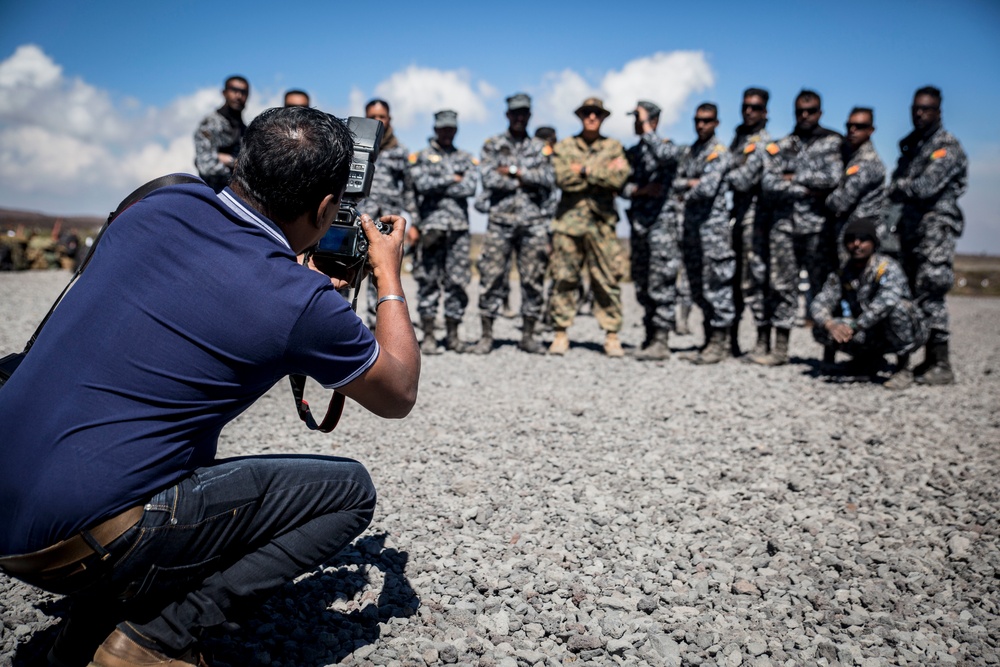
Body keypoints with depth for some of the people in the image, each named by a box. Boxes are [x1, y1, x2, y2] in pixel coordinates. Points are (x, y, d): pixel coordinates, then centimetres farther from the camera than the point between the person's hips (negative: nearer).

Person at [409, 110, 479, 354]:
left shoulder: (466, 159, 16)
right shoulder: (421, 157, 9)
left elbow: (470, 188, -1)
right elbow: (421, 184, -9)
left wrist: (437, 186, -5)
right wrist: (452, 180, -3)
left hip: (459, 225, 3)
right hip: (431, 225, -2)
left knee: (457, 281, 2)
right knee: (429, 282, -3)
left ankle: (453, 334, 10)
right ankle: (428, 336, 2)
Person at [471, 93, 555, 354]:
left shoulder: (540, 147, 15)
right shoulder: (492, 145, 10)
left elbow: (550, 179, 0)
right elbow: (489, 179, -5)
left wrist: (514, 171, -6)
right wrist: (528, 180, -3)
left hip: (533, 221, 2)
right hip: (500, 219, -1)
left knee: (533, 279, 2)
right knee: (492, 277, -4)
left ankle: (528, 335, 11)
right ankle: (486, 335, 4)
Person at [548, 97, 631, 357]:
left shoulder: (614, 147, 12)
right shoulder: (564, 146, 12)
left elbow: (619, 178, -6)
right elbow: (562, 178, -6)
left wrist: (585, 170, -7)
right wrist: (602, 172, -5)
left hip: (602, 222, 0)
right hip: (568, 220, 0)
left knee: (607, 280, -1)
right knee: (563, 278, -1)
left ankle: (612, 336, 5)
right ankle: (561, 334, 7)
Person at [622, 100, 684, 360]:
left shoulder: (667, 145, 0)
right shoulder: (632, 153, 18)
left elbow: (663, 156, -25)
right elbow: (622, 186, 10)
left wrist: (646, 128, -15)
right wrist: (642, 189, -8)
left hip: (662, 222, -7)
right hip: (638, 222, 7)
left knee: (661, 283, -10)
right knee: (642, 285, 9)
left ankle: (661, 341, -8)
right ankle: (650, 336, 17)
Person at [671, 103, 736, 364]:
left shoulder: (719, 152, -6)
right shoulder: (689, 152, 18)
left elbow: (708, 189, -17)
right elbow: (676, 183, 13)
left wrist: (687, 195, 0)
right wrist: (691, 182, -5)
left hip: (713, 225, -8)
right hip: (691, 225, 8)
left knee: (715, 285, -6)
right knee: (697, 287, 10)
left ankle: (719, 342, -1)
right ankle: (710, 338, 19)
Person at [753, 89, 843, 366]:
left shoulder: (833, 143, 6)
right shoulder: (782, 146, 15)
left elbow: (833, 178, -10)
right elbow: (768, 184, 1)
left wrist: (794, 178, -4)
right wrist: (806, 190, -8)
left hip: (817, 226, -3)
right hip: (784, 225, 3)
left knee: (822, 288, -2)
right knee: (782, 287, 3)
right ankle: (780, 350, 8)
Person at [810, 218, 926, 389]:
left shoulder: (888, 268, -15)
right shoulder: (842, 273, 0)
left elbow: (886, 301, -35)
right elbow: (818, 304, -10)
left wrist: (854, 327, -39)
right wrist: (830, 324, -32)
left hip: (906, 334, -4)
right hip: (870, 335, 5)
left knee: (897, 306, -34)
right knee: (820, 329, -14)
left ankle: (904, 368, -15)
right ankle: (871, 360, 12)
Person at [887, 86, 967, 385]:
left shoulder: (947, 145, -6)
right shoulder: (911, 144, 19)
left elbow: (926, 187, -17)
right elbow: (896, 187, 16)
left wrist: (900, 187, -2)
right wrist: (903, 188, -4)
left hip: (936, 224, -8)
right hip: (911, 224, 8)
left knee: (929, 293, -13)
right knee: (915, 293, 7)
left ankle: (941, 365, -9)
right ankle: (929, 360, 14)